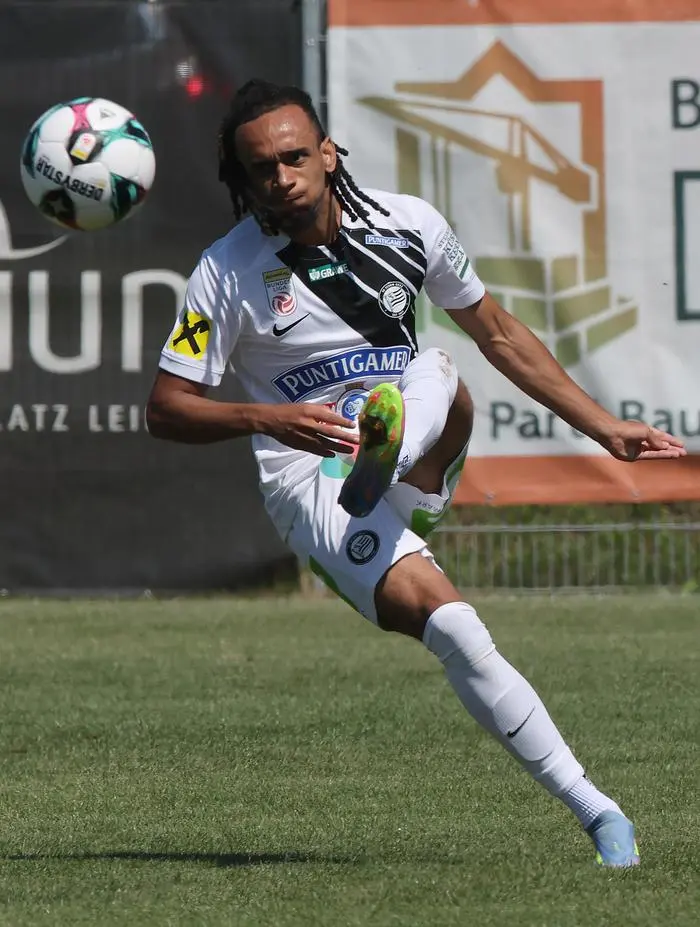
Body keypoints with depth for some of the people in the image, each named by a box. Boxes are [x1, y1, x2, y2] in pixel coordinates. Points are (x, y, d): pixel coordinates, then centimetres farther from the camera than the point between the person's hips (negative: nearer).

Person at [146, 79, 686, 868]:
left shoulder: (406, 224, -1)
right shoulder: (229, 273, -9)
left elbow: (498, 334, 11)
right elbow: (165, 410, -6)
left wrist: (604, 429, 10)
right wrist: (267, 420, -25)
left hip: (421, 462, 4)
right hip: (312, 486, -4)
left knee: (436, 374, -28)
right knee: (454, 631, -24)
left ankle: (391, 465, -56)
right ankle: (592, 809, -21)